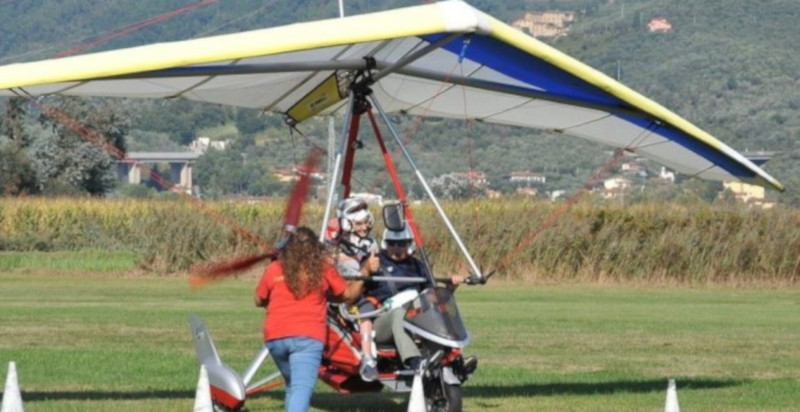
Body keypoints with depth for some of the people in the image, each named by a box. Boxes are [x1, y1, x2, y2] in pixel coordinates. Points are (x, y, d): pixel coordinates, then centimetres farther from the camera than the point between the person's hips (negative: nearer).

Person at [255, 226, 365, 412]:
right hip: (307, 337, -3)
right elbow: (348, 295, 18)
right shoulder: (323, 268, 7)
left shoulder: (273, 269, 11)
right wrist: (361, 281, 35)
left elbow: (259, 301, 24)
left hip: (275, 336, 3)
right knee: (302, 389, -13)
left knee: (292, 386, 24)